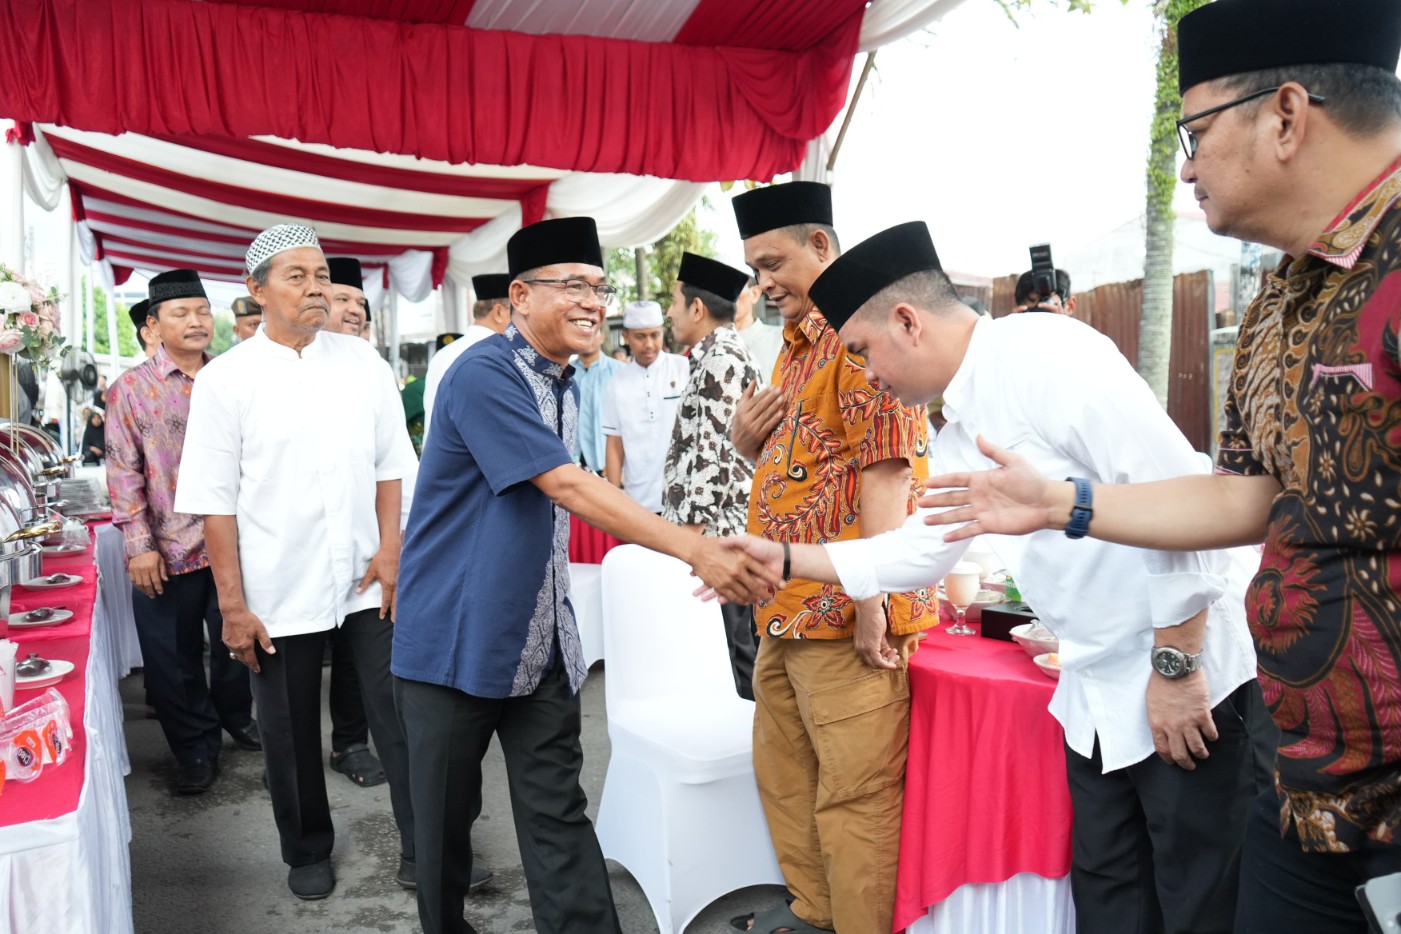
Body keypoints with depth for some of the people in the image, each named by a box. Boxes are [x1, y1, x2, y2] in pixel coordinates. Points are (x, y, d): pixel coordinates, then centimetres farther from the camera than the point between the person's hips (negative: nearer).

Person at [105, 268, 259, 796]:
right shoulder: (130, 389, -1)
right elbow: (124, 473, -4)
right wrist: (139, 545, -9)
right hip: (168, 551, -2)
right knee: (175, 659, 8)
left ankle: (235, 715, 39)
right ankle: (195, 748, 25)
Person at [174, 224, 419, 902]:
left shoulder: (362, 362, 2)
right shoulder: (225, 380, -4)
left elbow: (389, 464, 6)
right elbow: (215, 501, -5)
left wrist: (390, 549, -3)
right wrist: (232, 605, -6)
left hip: (368, 580, 1)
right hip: (278, 591, -1)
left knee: (399, 715, 4)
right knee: (291, 734, 13)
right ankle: (308, 851, 35)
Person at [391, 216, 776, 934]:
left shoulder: (566, 383, 10)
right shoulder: (484, 375, -18)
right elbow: (567, 486, -27)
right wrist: (696, 550, -30)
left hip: (540, 640, 6)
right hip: (457, 638, -6)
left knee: (558, 815, 5)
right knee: (446, 814, 11)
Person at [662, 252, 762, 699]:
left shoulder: (719, 359, -13)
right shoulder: (720, 356, 18)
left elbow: (711, 449, -20)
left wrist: (693, 523, -19)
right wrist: (690, 521, 23)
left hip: (720, 527, -10)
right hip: (725, 526, 10)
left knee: (745, 646, -3)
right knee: (744, 645, 14)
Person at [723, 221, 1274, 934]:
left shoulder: (1043, 352, -19)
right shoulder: (959, 435, 10)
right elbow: (920, 551, 19)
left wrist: (1174, 667, -19)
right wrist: (786, 559, 17)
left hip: (1192, 679, -9)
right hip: (1097, 694, 9)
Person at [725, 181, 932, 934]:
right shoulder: (796, 346, 18)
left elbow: (886, 467, -18)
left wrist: (872, 597, -21)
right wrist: (747, 440, 5)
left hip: (844, 612, -10)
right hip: (786, 612, 10)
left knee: (855, 792, 0)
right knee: (784, 773, 19)